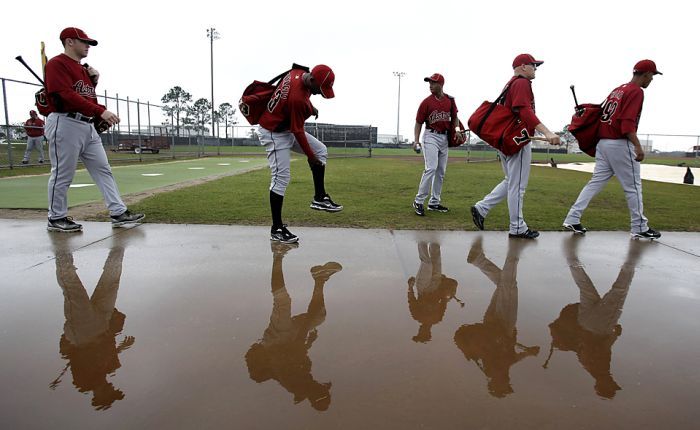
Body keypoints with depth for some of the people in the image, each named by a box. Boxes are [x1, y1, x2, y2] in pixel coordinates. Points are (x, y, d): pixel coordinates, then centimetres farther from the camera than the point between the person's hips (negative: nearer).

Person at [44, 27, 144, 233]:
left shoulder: (83, 68, 20)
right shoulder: (57, 64, -7)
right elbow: (67, 95, -21)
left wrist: (93, 81, 7)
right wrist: (101, 111, -29)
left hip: (89, 126, 9)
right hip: (66, 124, -9)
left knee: (103, 170, 5)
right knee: (62, 175, -1)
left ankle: (119, 213, 6)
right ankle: (56, 218, 11)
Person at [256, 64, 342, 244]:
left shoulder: (299, 73, -8)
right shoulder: (297, 98, -33)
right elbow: (298, 131, -25)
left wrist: (311, 107, 11)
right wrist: (311, 157, -16)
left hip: (286, 127, 10)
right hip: (273, 133, -10)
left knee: (321, 150, 8)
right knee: (281, 178, -10)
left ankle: (319, 197, 9)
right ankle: (276, 229, -2)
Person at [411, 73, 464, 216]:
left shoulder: (450, 100, 6)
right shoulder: (426, 102, -6)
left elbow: (454, 117, 17)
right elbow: (418, 122, -4)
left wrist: (456, 130, -2)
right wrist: (416, 141, -15)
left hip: (445, 137, 6)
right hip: (430, 136, -5)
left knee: (441, 171, 9)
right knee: (431, 168, -19)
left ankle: (434, 202, 19)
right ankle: (418, 202, -13)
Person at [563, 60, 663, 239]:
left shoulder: (617, 89, 16)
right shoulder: (636, 91, -9)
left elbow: (605, 114, 17)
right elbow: (627, 122, -21)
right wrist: (638, 146, -26)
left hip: (603, 142, 8)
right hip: (620, 144, -8)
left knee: (595, 182, 8)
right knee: (633, 186, 3)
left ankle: (572, 219, 2)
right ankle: (640, 227, 13)